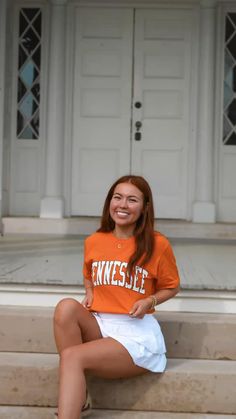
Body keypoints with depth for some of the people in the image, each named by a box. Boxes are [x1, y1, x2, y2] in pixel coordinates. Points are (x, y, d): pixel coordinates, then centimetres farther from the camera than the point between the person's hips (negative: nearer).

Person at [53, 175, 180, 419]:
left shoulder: (157, 244, -5)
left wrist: (149, 301, -11)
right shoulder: (93, 242, 6)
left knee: (72, 356, -29)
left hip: (136, 331, -4)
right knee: (66, 307, -29)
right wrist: (89, 295, 4)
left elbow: (171, 287, 9)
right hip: (98, 325, 5)